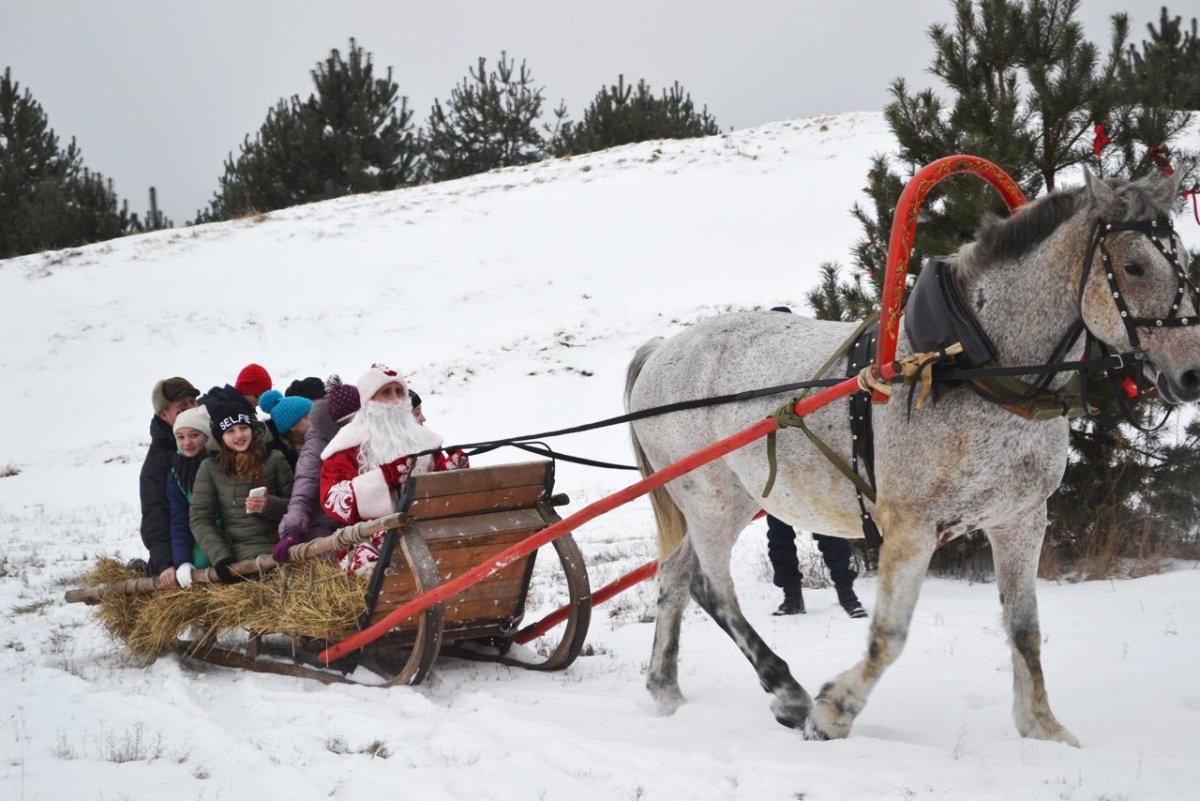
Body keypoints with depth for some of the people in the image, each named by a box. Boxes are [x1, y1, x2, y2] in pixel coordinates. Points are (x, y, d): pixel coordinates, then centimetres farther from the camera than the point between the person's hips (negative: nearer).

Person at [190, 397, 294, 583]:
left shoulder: (274, 460, 9)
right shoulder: (210, 468, 8)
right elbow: (199, 519, 4)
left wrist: (269, 505, -11)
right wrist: (221, 557, -8)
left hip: (279, 545, 2)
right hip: (240, 552, -2)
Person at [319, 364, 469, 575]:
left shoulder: (421, 438, 22)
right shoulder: (350, 445, 5)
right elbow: (334, 502, -9)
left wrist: (451, 471, -2)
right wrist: (386, 477, -20)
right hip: (371, 539, -4)